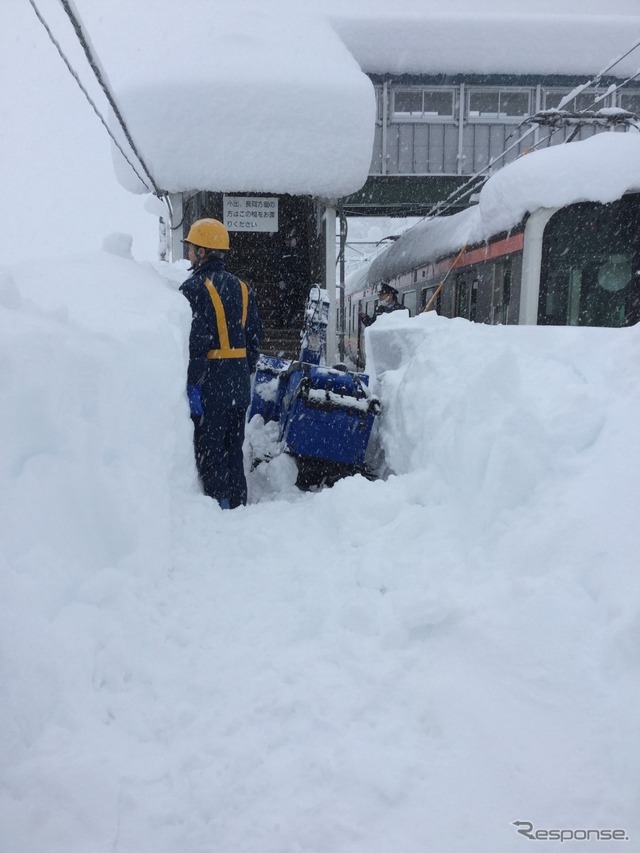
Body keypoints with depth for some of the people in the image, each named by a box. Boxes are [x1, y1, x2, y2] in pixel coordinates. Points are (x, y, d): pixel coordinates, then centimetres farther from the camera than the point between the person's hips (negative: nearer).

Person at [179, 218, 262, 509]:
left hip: (211, 379, -7)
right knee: (234, 449, 16)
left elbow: (194, 341, -19)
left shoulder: (195, 288, -11)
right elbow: (254, 338, 14)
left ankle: (219, 504, 4)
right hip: (239, 381, 8)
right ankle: (237, 504, 23)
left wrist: (192, 385, -17)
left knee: (208, 450, 1)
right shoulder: (241, 288, 13)